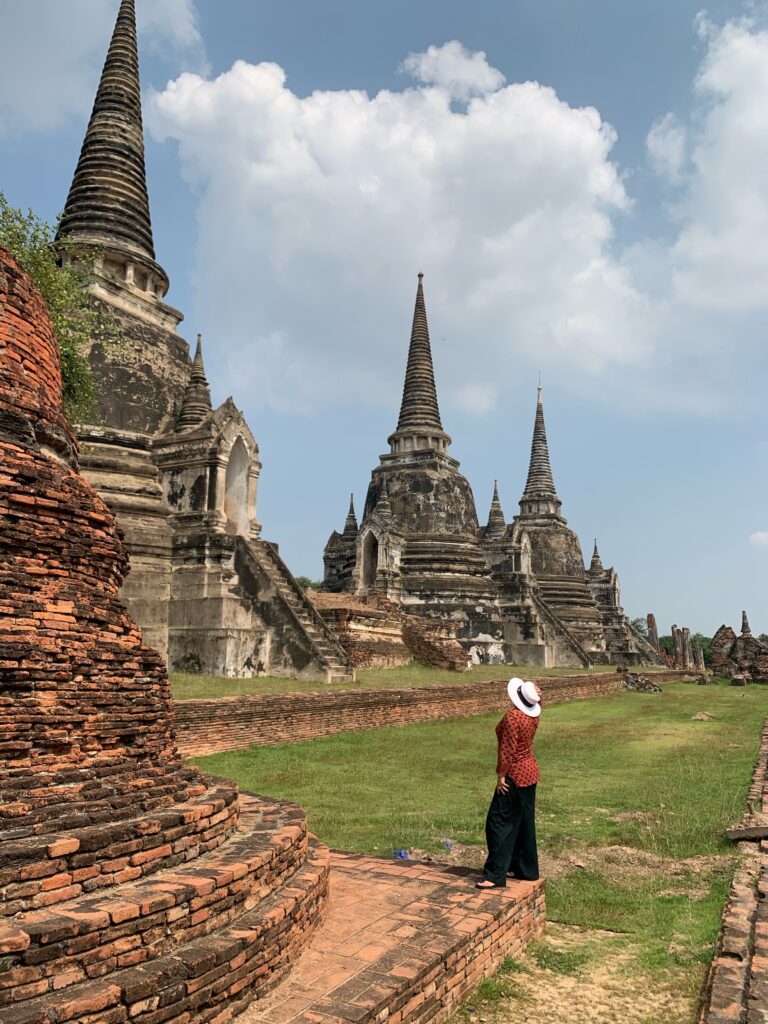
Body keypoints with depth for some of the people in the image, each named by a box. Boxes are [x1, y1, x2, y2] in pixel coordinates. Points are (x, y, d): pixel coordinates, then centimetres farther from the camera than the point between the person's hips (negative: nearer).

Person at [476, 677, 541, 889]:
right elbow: (537, 703, 25)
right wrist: (536, 697, 4)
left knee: (499, 822, -4)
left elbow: (507, 750, -23)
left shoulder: (513, 717, -23)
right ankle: (526, 869, 25)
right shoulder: (533, 714, 0)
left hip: (516, 775, -9)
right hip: (530, 771, 9)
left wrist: (501, 776, -16)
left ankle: (495, 876, -4)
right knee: (525, 822, 16)